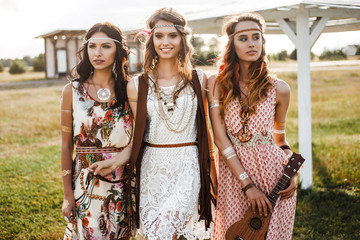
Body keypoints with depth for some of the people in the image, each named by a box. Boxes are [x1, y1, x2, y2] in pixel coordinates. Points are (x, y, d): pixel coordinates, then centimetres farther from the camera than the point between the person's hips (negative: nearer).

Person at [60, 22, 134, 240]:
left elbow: (136, 138, -2)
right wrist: (67, 195, -1)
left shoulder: (129, 90, -1)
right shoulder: (73, 91, -2)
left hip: (123, 185, 1)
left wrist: (117, 161, -22)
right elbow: (67, 146, 0)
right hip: (86, 185, -1)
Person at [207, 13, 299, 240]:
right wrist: (247, 184, -14)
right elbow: (220, 138, -9)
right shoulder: (218, 84, -4)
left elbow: (280, 139, 11)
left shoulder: (279, 89, -1)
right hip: (233, 172, 0)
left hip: (272, 170, 0)